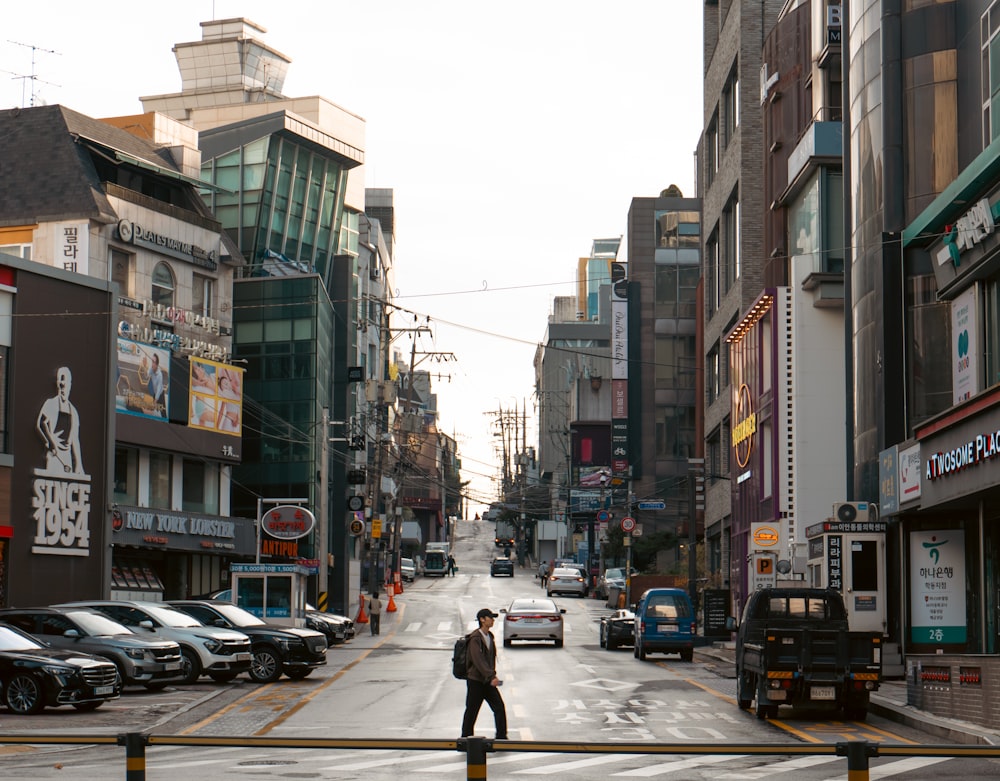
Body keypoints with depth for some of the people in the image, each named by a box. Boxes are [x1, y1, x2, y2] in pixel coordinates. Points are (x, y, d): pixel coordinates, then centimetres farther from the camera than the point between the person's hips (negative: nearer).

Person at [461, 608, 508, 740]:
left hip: (488, 681, 7)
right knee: (471, 711, 2)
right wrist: (492, 677, -29)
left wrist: (493, 675, 11)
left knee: (500, 708, -2)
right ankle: (466, 738, 15)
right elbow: (479, 661, -23)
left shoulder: (490, 636, 11)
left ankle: (501, 737, 3)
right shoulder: (475, 638, -15)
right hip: (475, 680, -7)